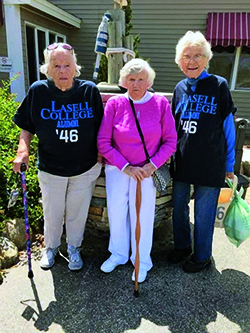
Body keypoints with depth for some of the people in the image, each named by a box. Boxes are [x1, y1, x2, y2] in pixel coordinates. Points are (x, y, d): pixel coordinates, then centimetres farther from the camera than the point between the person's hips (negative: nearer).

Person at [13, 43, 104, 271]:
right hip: (51, 168, 1)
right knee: (52, 212, 18)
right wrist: (23, 150, -14)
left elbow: (100, 127, 1)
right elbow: (27, 127, 0)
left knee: (77, 212, 16)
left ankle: (74, 249, 42)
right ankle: (51, 247, 46)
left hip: (85, 168, 0)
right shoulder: (38, 91, -9)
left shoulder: (89, 90, -9)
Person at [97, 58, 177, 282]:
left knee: (143, 216, 8)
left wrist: (152, 165, -14)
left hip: (147, 171, -1)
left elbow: (170, 141, -3)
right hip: (117, 169, 1)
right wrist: (125, 166, -12)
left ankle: (142, 262, 32)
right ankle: (118, 254, 39)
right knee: (116, 213, 13)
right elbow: (103, 142, -7)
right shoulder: (114, 104, -6)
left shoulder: (161, 103, -6)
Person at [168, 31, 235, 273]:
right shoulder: (180, 88, 8)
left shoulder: (219, 85, -5)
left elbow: (228, 126, -2)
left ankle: (202, 256, 31)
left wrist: (229, 164, 0)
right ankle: (182, 246, 40)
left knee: (204, 212, 8)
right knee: (179, 206, 16)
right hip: (182, 161, 5)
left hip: (209, 163, -4)